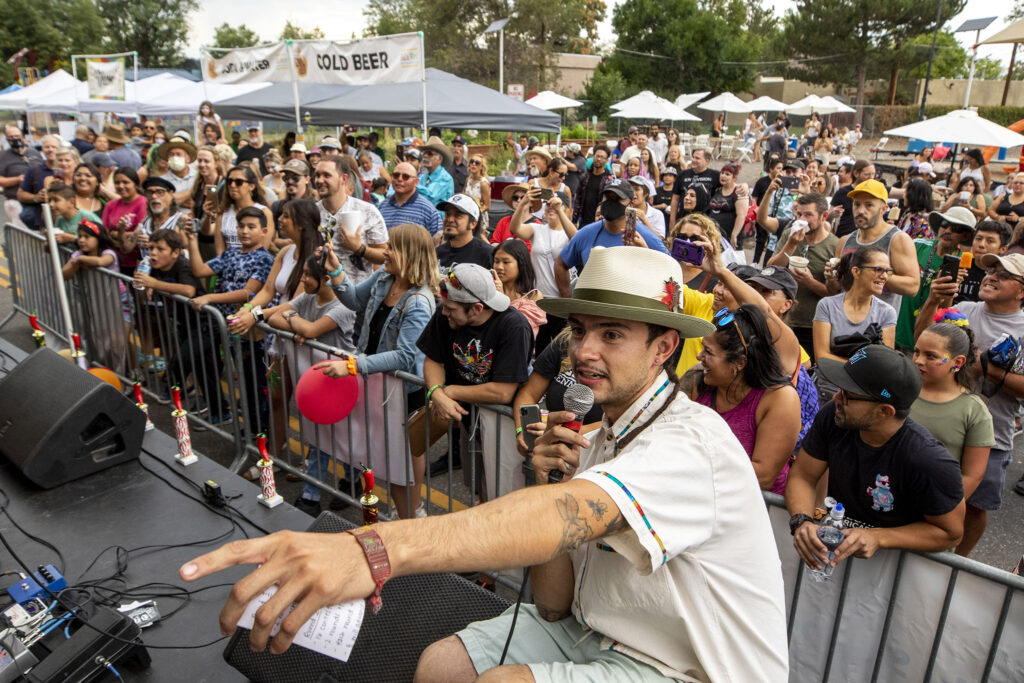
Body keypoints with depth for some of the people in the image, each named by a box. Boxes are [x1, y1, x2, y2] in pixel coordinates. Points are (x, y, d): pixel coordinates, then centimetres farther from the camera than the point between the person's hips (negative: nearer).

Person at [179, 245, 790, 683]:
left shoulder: (689, 442, -25)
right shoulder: (600, 436, 2)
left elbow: (569, 512, -46)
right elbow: (554, 605, -2)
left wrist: (374, 552, -58)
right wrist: (549, 485, -20)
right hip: (596, 630, 7)